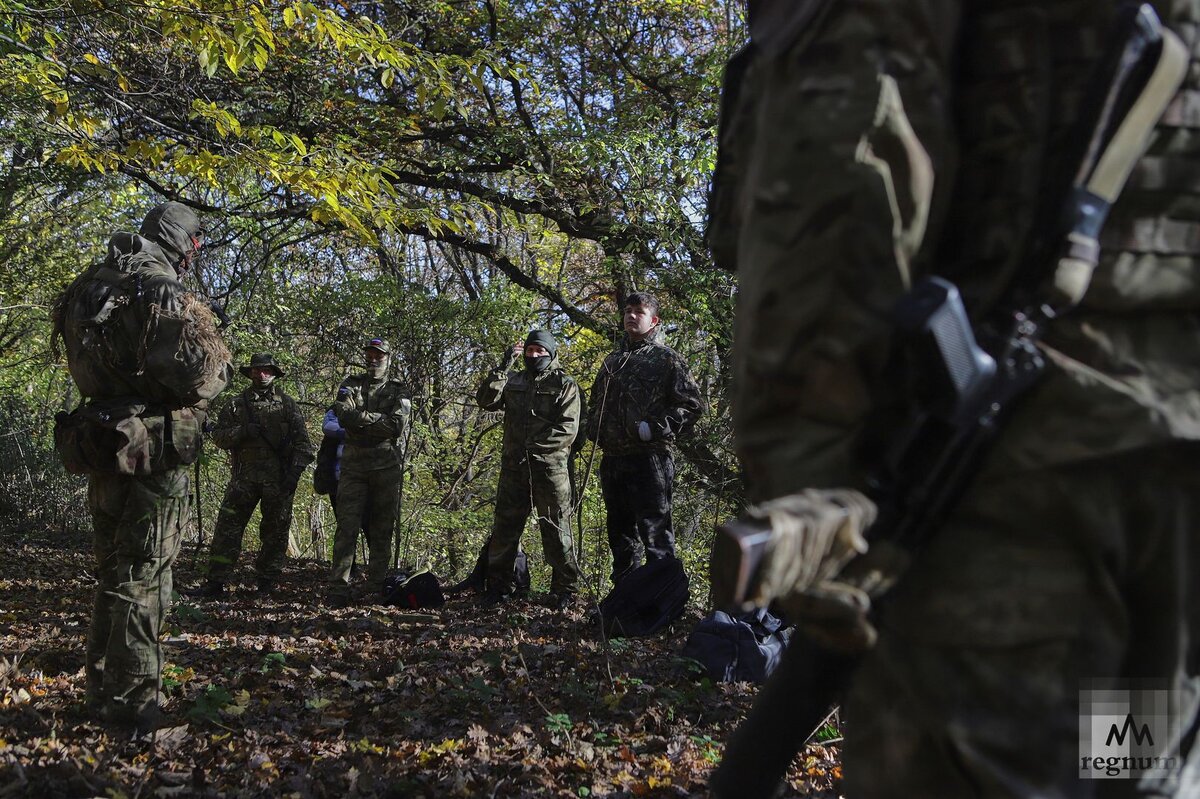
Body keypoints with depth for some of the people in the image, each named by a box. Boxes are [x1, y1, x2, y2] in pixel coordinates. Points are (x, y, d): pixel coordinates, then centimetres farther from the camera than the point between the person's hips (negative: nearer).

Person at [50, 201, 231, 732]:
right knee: (142, 579, -2)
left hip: (102, 448, 8)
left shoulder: (91, 286, 11)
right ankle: (131, 704, 3)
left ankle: (102, 690, 29)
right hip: (151, 454, -8)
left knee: (113, 574, 19)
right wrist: (220, 360, -1)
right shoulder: (161, 291, -16)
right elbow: (194, 376, -24)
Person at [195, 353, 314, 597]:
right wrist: (242, 432, -11)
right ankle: (215, 582, -1)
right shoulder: (237, 404, 11)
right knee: (227, 528, -4)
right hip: (244, 476, 1)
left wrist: (295, 471, -8)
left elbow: (302, 442, 4)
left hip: (278, 479, 0)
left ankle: (267, 582, 16)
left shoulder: (287, 405, 7)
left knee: (276, 531, 4)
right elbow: (218, 435, 7)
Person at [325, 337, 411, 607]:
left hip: (387, 466, 0)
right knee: (347, 527, -7)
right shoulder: (350, 385, 14)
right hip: (353, 464, 0)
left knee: (382, 529, 3)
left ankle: (378, 586, 9)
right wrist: (377, 421, -11)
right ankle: (338, 588, -9)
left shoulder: (397, 391, 10)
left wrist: (361, 417, -9)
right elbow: (344, 415, -5)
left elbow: (398, 426, -7)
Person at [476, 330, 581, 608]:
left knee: (556, 529, -1)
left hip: (549, 467, -4)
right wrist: (503, 366, -6)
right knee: (504, 527, 7)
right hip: (513, 467, 4)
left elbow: (568, 429, -6)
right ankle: (498, 585, 15)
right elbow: (486, 400, 1)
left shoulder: (565, 384, 3)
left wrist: (534, 446, -14)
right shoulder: (513, 381, 17)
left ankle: (565, 589, 5)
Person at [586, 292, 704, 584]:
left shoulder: (666, 358, 1)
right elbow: (595, 402, 31)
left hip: (650, 458, -7)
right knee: (620, 533, 12)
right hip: (612, 459, 7)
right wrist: (594, 430, 12)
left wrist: (655, 428, -15)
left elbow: (692, 405, -6)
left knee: (654, 531, -10)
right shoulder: (613, 360, 20)